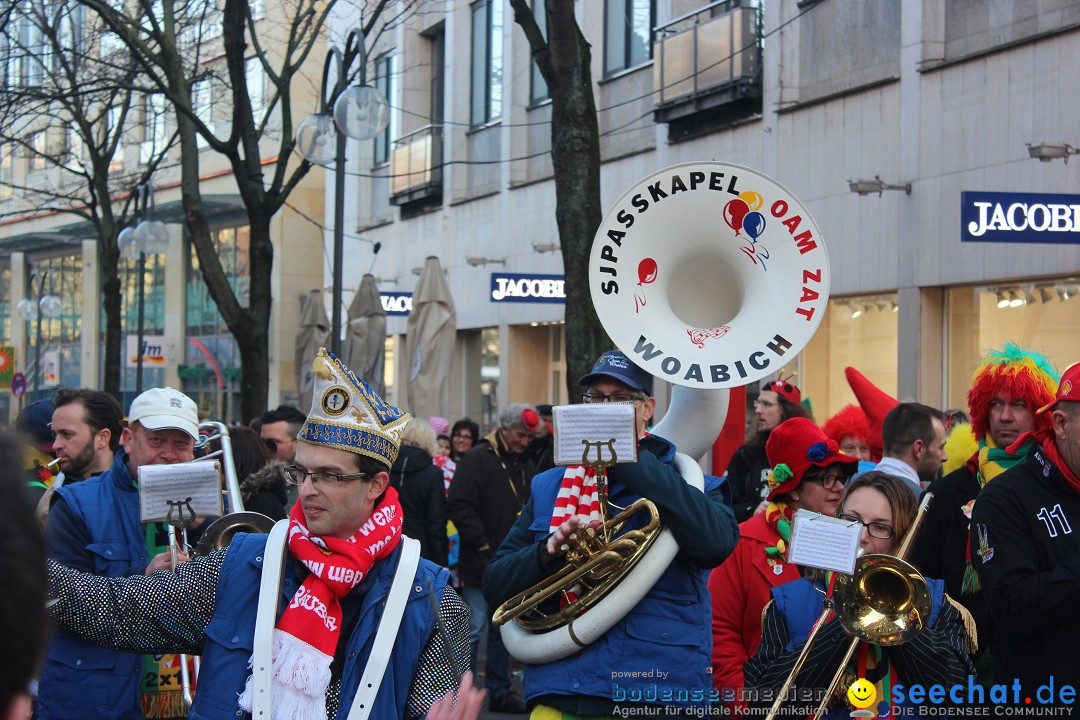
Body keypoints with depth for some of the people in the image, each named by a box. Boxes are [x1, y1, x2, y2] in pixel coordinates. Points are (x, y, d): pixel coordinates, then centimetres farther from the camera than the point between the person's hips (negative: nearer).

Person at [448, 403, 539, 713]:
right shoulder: (479, 458, -10)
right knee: (474, 628, -6)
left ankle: (499, 691, 20)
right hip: (481, 561, -7)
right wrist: (481, 544, -17)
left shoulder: (527, 466, 13)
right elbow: (459, 505, -17)